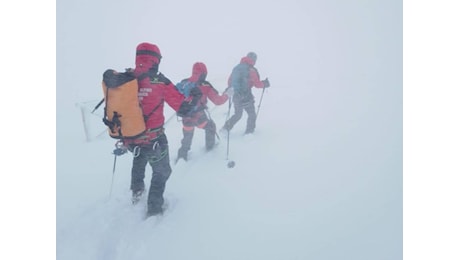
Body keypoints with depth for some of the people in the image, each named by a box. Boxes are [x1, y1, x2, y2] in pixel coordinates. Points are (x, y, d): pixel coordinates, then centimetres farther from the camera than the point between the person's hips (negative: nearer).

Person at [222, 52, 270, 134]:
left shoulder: (236, 68, 7)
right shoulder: (251, 70, -10)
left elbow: (230, 81, 14)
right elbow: (257, 84, -9)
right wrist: (265, 83, 10)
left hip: (236, 96, 6)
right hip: (246, 96, -6)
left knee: (237, 115, 23)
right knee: (252, 115, 13)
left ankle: (225, 128, 15)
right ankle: (249, 132, 14)